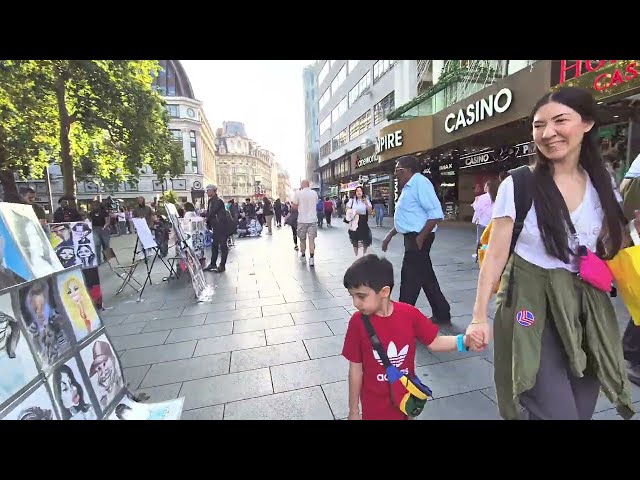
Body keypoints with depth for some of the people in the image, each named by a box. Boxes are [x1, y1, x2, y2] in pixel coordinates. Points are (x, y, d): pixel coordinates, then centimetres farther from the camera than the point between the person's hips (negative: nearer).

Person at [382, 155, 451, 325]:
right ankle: (442, 315, 29)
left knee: (410, 280, -1)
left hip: (418, 238, -10)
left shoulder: (420, 182, -15)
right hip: (412, 237, 10)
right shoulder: (409, 186, 16)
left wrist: (420, 238, -21)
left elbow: (436, 214, -22)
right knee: (427, 278, 16)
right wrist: (390, 235, 20)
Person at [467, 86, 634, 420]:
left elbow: (611, 250, 16)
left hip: (588, 308, 5)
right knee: (555, 412, -2)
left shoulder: (603, 185, 4)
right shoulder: (517, 186, -12)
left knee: (582, 409, 17)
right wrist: (480, 316, -16)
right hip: (533, 306, -5)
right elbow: (496, 255, -13)